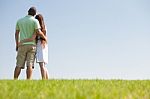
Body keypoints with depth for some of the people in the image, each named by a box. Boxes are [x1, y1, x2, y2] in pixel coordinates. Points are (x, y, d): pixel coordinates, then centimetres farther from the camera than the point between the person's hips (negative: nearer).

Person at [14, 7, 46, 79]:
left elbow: (16, 33, 14)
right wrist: (44, 37, 7)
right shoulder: (35, 21, -2)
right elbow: (38, 32, -13)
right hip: (31, 45, -2)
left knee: (19, 65, 1)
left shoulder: (19, 21, 10)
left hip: (22, 45, 2)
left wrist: (17, 44, 24)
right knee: (29, 65, -7)